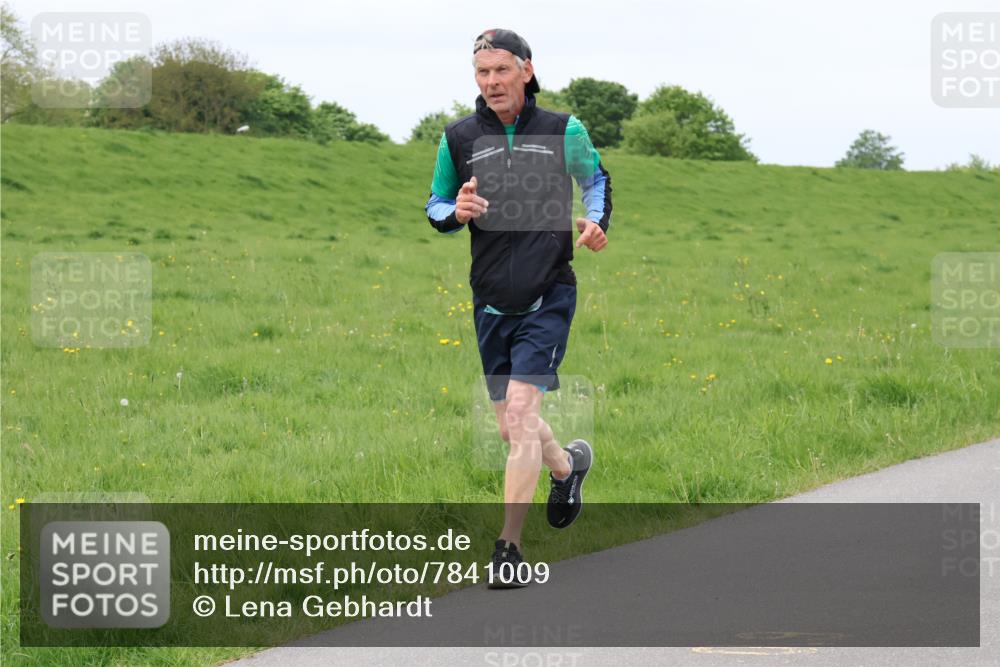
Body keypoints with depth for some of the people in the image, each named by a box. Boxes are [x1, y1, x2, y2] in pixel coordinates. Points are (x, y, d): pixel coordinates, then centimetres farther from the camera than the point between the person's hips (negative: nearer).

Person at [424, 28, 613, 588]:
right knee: (512, 427, 12)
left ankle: (509, 546, -13)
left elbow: (597, 178, 18)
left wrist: (596, 222, -2)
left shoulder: (563, 131, 0)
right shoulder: (459, 139, 4)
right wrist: (455, 213, -9)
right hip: (492, 302, 4)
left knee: (520, 410, -17)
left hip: (548, 297, -4)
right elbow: (435, 205, 14)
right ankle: (569, 464, 46)